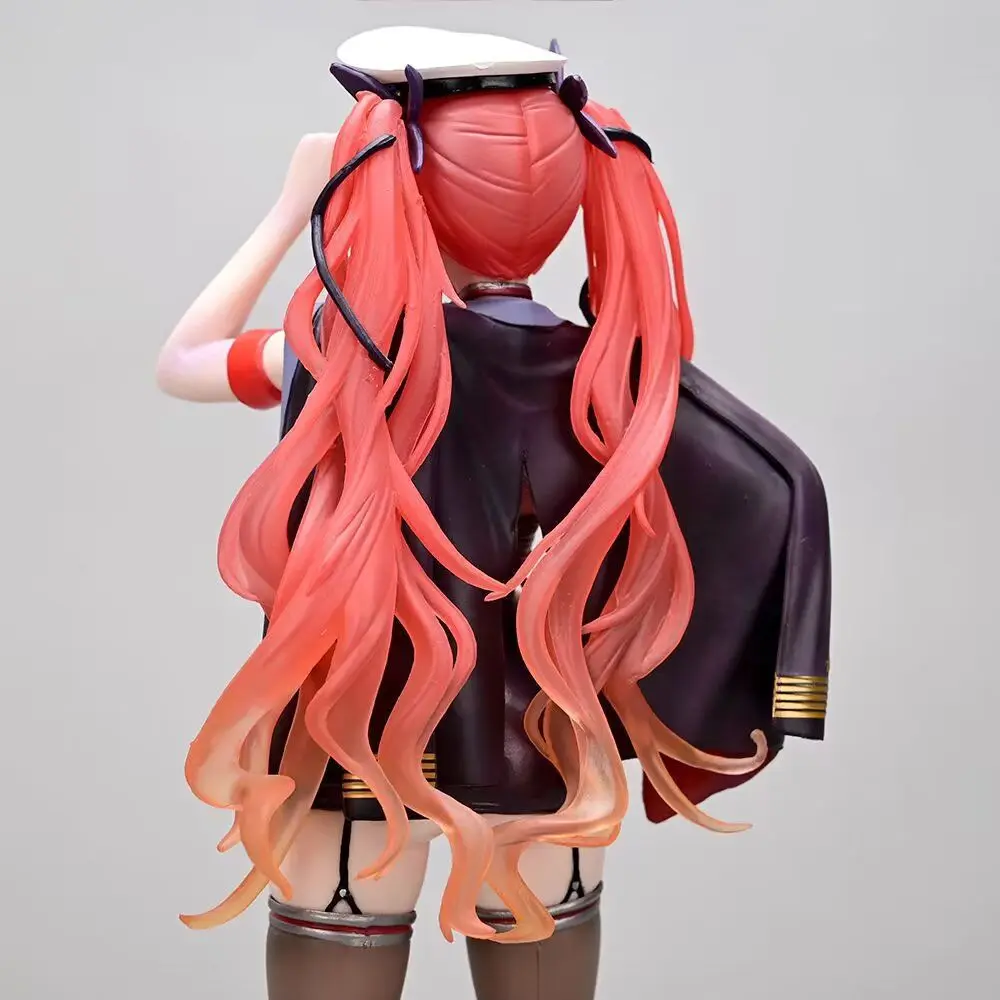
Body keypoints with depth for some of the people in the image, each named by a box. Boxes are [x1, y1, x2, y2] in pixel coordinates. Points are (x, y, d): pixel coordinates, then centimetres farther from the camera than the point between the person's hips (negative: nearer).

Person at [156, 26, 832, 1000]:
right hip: (544, 762, 2)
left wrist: (293, 207, 8)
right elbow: (783, 488, -8)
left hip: (360, 751, -2)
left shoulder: (344, 344, -15)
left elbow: (179, 362, 4)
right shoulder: (613, 369, -9)